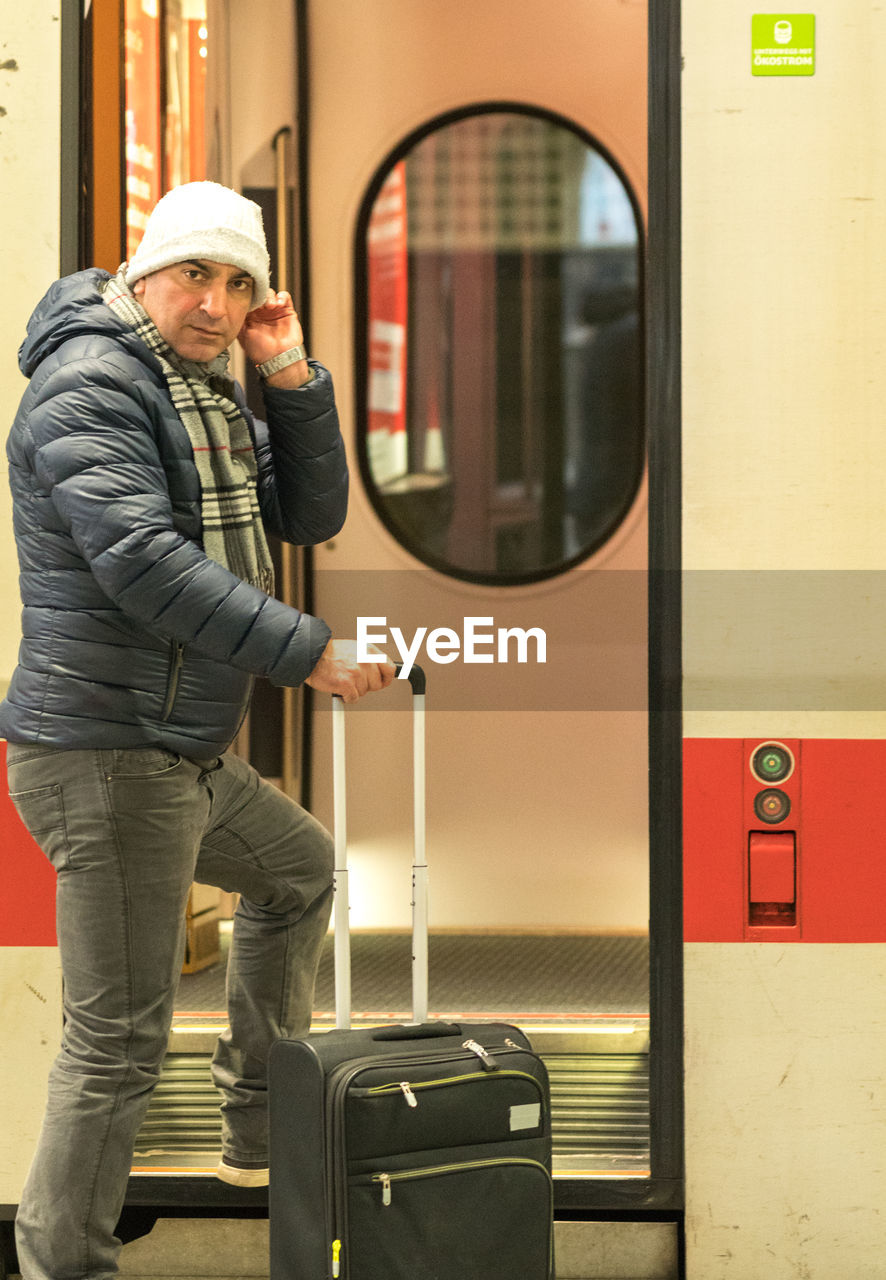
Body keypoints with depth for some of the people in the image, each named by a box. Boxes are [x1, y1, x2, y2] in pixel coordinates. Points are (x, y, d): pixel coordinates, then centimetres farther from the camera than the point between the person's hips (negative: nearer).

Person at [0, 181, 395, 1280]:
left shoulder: (209, 395, 17)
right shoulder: (91, 384, -15)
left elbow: (310, 516, 14)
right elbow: (142, 562, -26)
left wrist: (292, 380, 0)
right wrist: (307, 653, -25)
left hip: (185, 755, 10)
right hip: (108, 754, -10)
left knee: (297, 868, 31)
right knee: (119, 1041, -7)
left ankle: (260, 1130, 40)